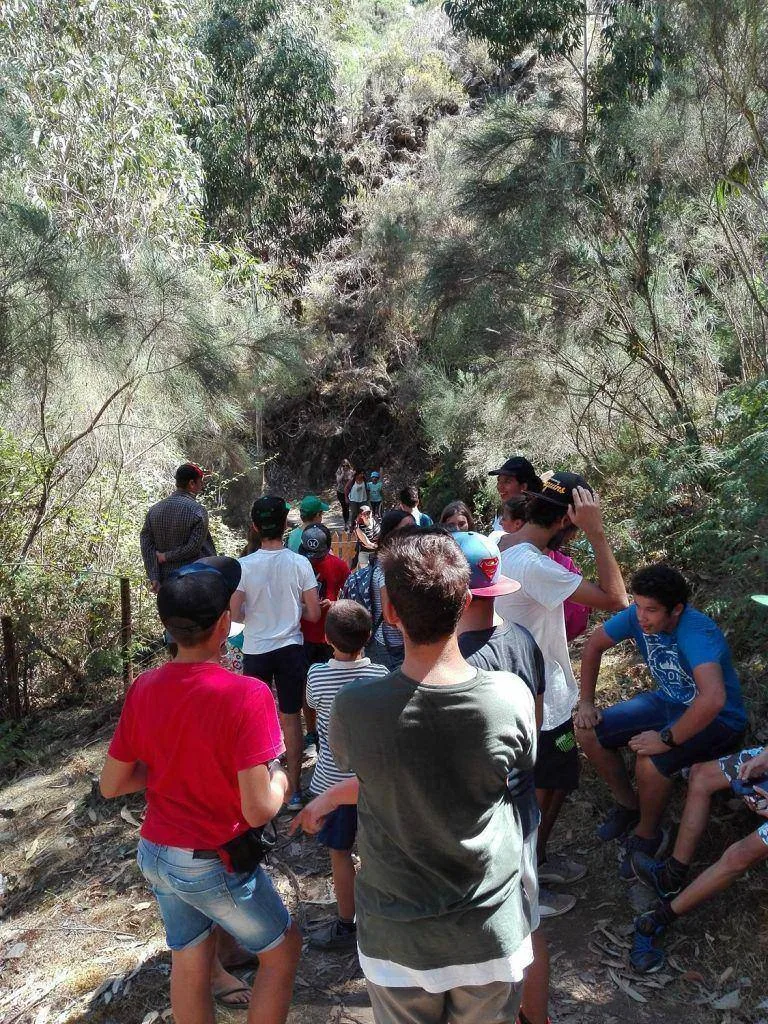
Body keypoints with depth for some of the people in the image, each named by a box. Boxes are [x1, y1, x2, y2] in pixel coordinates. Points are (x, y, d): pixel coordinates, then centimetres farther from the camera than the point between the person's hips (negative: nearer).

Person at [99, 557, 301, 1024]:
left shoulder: (144, 689, -9)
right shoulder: (246, 695, -27)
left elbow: (111, 785, 1)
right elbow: (259, 809, -26)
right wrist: (280, 778, -6)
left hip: (155, 854, 6)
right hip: (217, 863, -5)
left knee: (189, 965, 24)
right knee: (284, 947, 20)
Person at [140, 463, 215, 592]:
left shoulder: (154, 510, 5)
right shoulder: (197, 511, -13)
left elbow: (146, 544, 1)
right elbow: (194, 547, -18)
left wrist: (154, 578, -3)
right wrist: (167, 556, -5)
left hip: (165, 580, 6)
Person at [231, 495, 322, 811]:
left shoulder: (244, 566, -12)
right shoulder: (300, 563, -11)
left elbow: (234, 615, -9)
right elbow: (314, 614, -7)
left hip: (255, 651, 0)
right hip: (291, 649, 0)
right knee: (291, 718, 12)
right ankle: (293, 791, 20)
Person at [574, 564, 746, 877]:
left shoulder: (696, 633, -35)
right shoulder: (637, 616, -15)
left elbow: (713, 699, -49)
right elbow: (594, 645, 1)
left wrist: (667, 739, -36)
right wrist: (586, 701, -3)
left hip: (717, 720, -7)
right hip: (668, 702, 7)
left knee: (650, 762, -32)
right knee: (589, 732, -7)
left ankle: (648, 835, 1)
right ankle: (629, 806, 18)